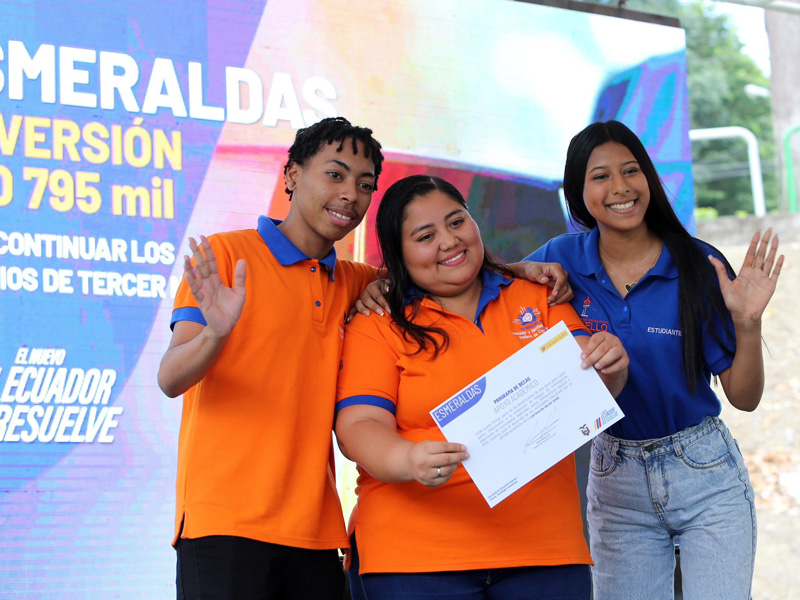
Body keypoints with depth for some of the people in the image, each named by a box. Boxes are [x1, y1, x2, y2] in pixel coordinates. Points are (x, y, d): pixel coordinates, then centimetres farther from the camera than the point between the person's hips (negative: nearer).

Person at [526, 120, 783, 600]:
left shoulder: (699, 266, -9)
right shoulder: (564, 261, -4)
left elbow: (744, 397, -5)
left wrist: (747, 322, -22)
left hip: (705, 474, -2)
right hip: (615, 478, 2)